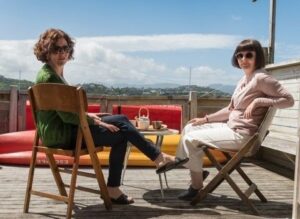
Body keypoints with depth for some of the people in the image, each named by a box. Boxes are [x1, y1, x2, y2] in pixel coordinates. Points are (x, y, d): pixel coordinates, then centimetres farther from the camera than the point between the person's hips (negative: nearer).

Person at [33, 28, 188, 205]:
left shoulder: (56, 73, 13)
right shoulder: (49, 76, -18)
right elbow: (66, 115, -21)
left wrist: (88, 116, 8)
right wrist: (96, 122, -12)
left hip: (63, 129, 10)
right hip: (60, 134, -10)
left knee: (121, 121, 5)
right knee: (122, 130, -9)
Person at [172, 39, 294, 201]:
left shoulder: (261, 78, -14)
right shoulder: (244, 80, 12)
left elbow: (289, 100, -18)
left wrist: (258, 101, -23)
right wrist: (205, 119, 12)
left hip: (241, 134, -9)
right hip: (231, 127, 9)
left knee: (190, 139, -13)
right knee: (189, 128, 13)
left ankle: (197, 187, 2)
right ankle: (197, 172, 18)